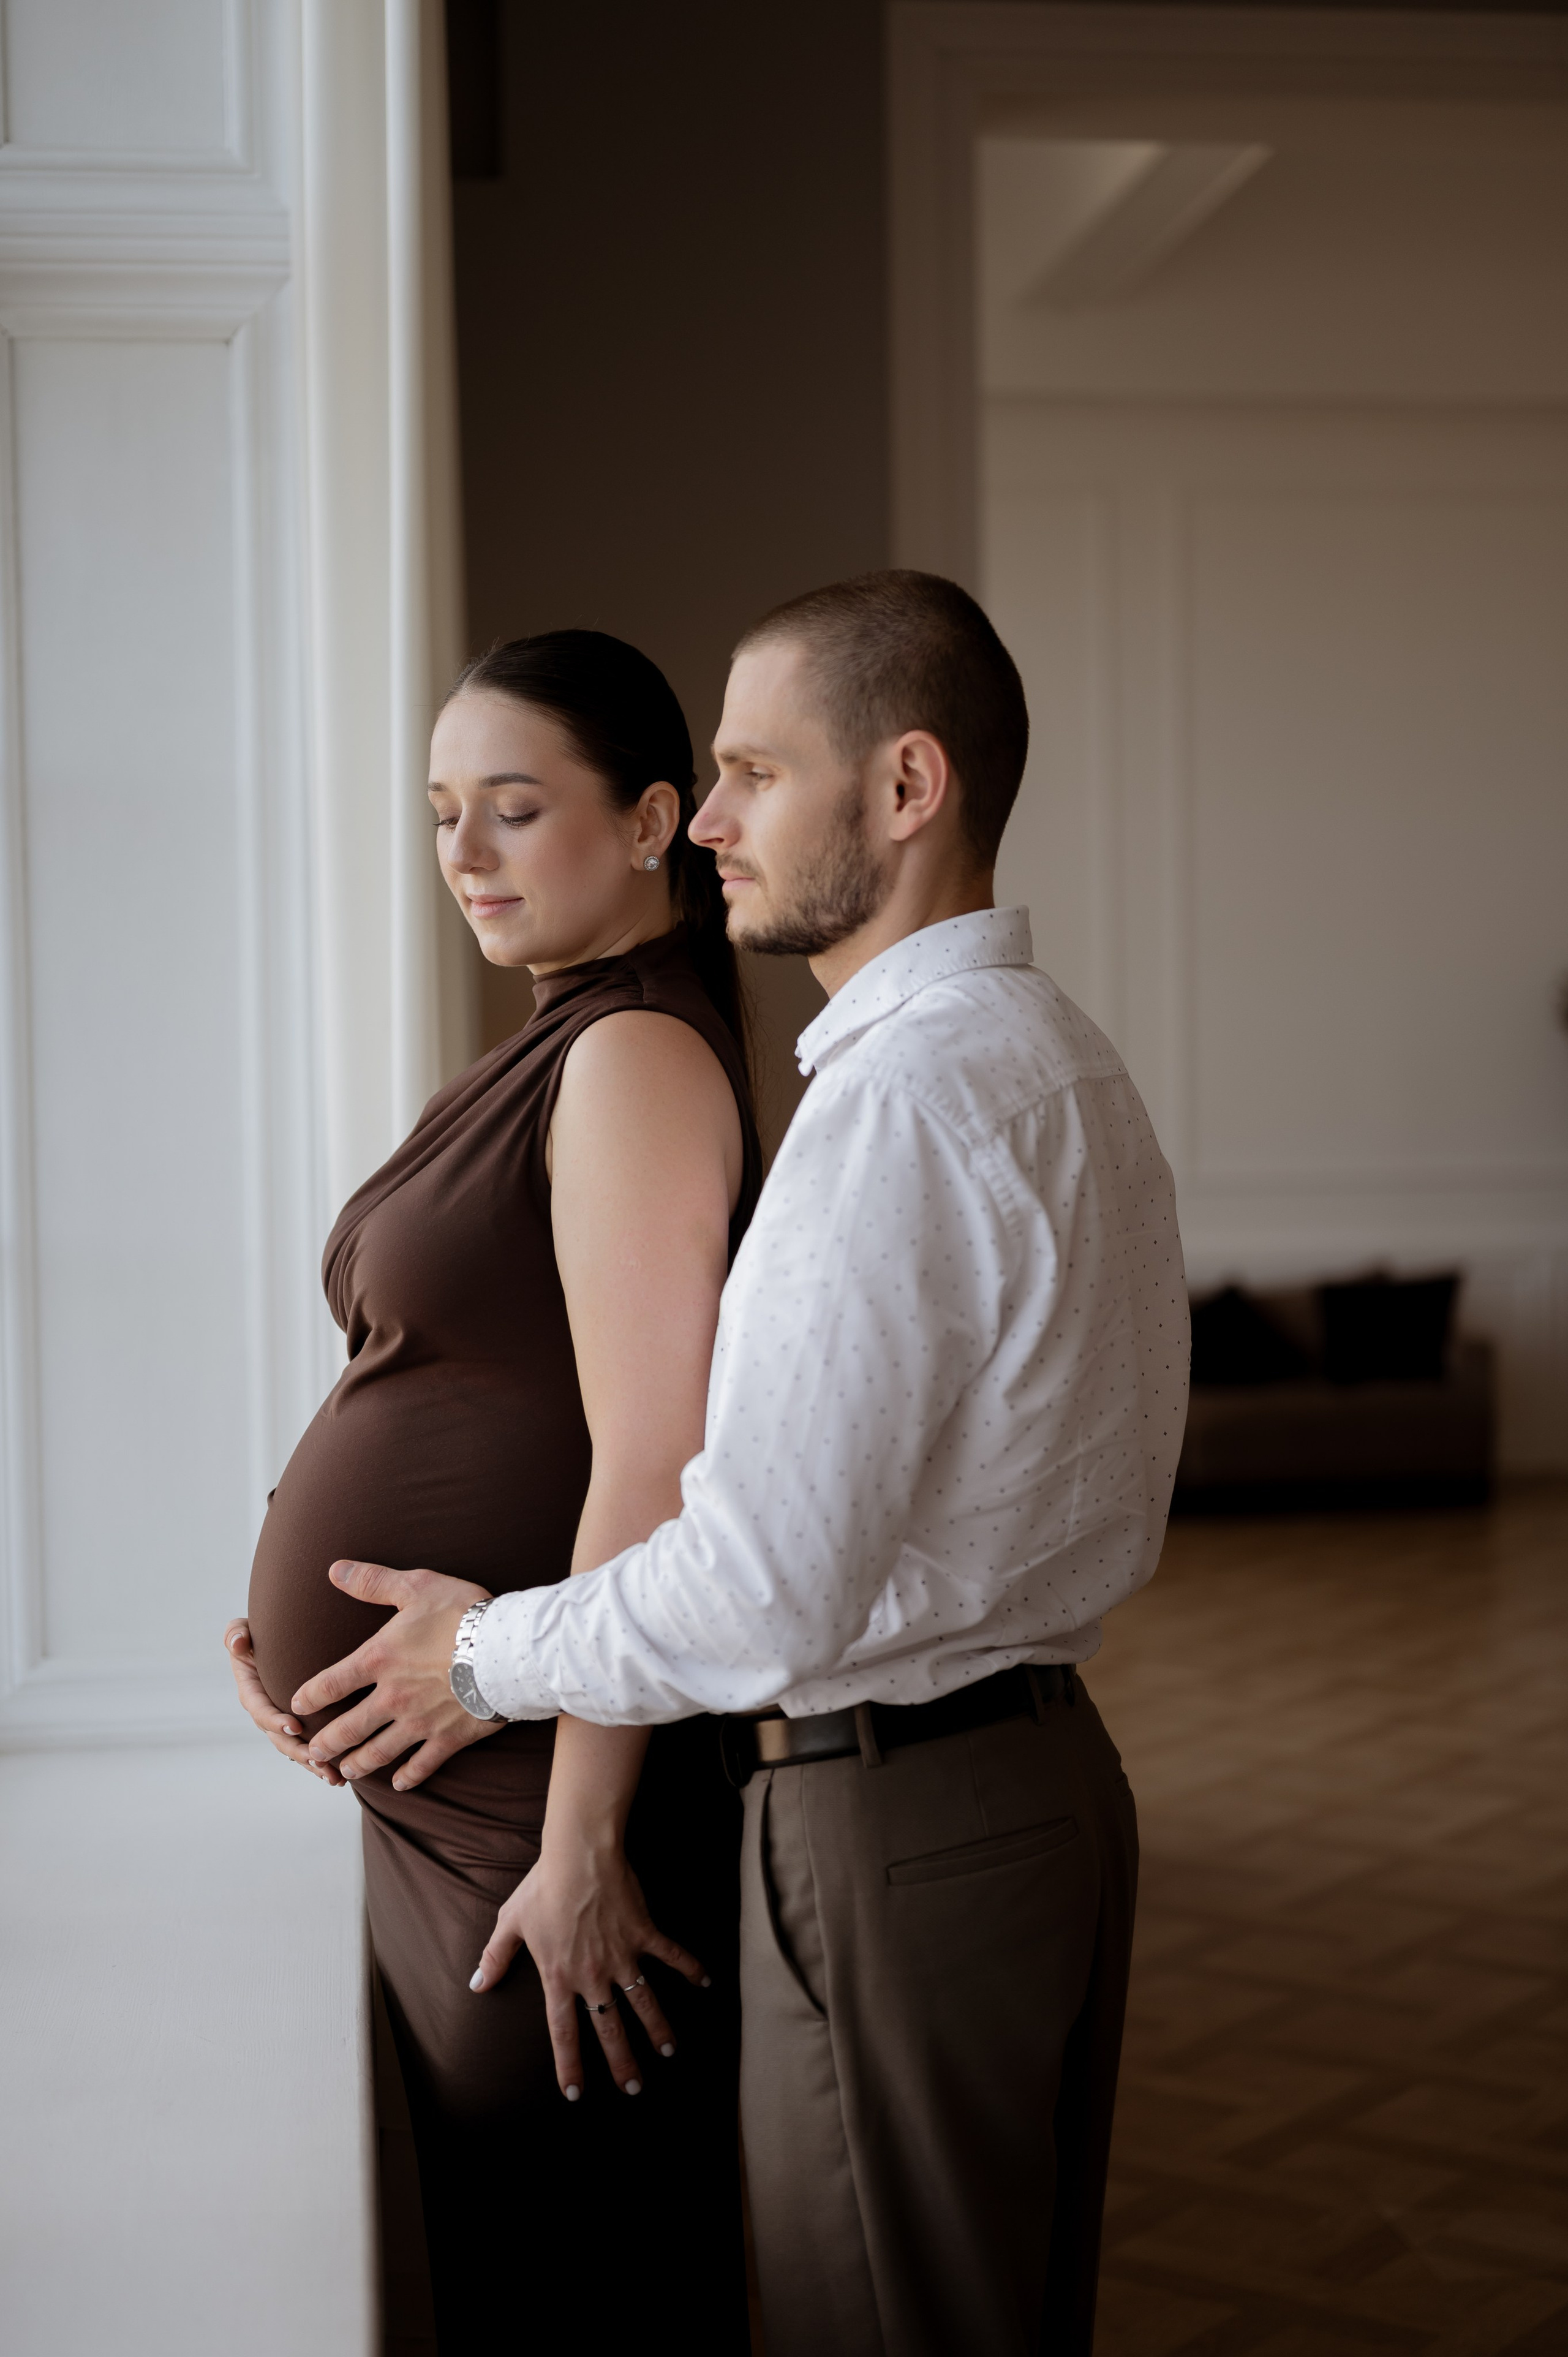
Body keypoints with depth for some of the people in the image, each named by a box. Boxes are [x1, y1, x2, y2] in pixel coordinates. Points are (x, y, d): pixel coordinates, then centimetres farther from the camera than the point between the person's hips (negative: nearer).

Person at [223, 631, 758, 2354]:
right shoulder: (556, 1051, 14)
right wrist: (305, 1603, 7)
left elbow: (648, 1470, -23)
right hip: (442, 1794, 10)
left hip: (549, 1788, -10)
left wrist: (580, 1853, -23)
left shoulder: (636, 1053, -17)